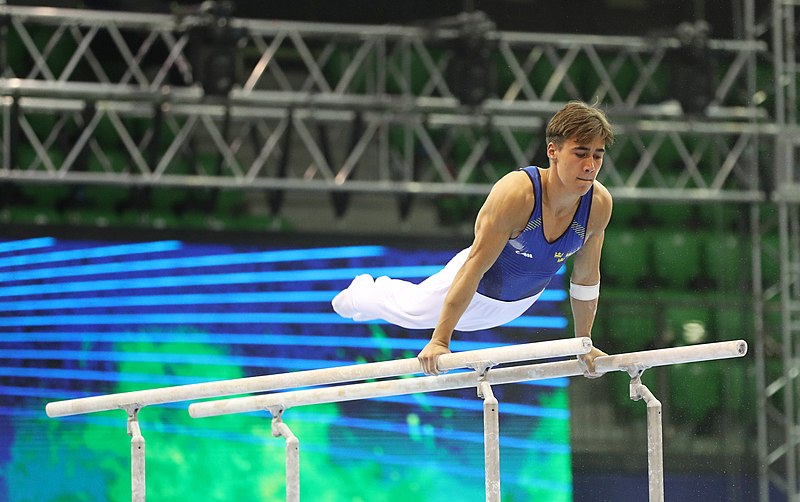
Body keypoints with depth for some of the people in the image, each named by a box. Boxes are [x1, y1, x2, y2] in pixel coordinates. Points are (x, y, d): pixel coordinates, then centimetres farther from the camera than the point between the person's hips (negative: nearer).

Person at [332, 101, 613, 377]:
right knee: (409, 309, 21)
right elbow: (475, 266, -37)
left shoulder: (599, 204, -25)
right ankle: (363, 293, 54)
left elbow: (586, 277, -9)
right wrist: (439, 341, -37)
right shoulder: (515, 193, -40)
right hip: (476, 290, -5)